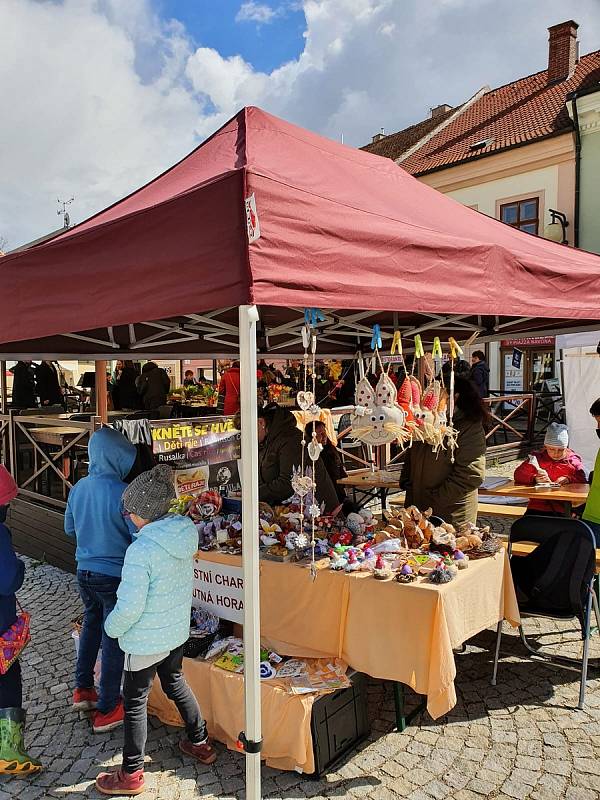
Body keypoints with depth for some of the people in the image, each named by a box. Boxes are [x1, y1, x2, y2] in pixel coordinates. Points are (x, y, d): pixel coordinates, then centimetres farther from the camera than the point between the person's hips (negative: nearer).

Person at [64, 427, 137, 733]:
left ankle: (83, 689, 40)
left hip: (84, 572, 7)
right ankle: (107, 710, 20)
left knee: (91, 625, 26)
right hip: (114, 576, -6)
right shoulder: (122, 493, -24)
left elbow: (70, 528, 11)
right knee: (114, 639, 8)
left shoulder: (77, 488, -3)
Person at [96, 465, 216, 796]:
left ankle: (131, 774, 29)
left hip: (146, 640, -7)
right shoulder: (184, 533, -8)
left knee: (135, 702, 12)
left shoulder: (141, 550, -30)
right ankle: (201, 743, 42)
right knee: (175, 682, 27)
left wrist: (111, 626, -8)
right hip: (177, 631, 7)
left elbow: (129, 607, -25)